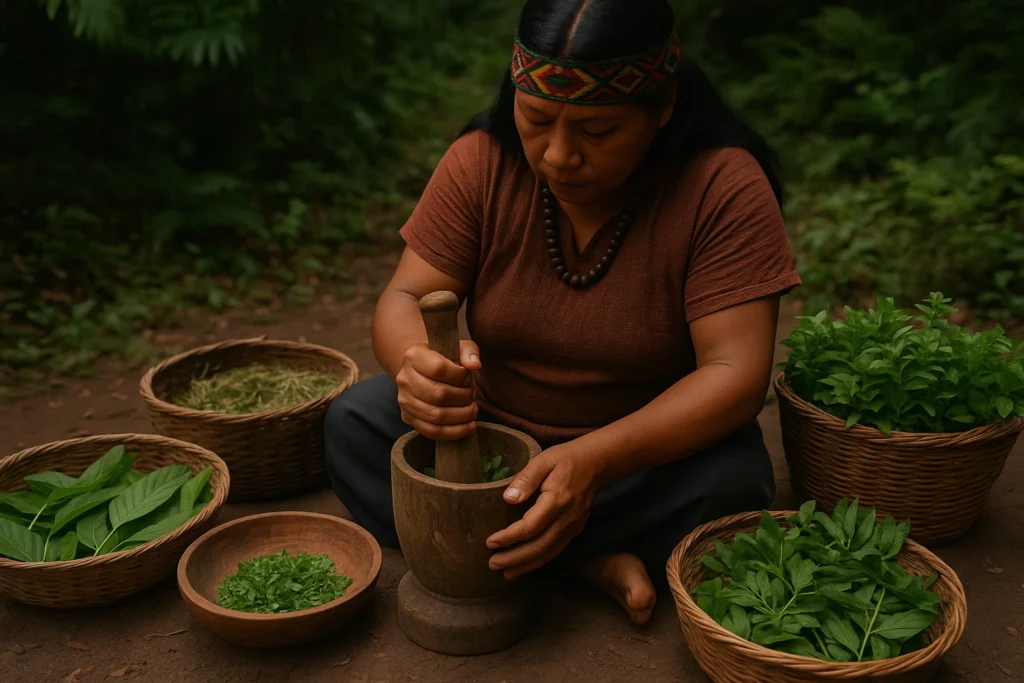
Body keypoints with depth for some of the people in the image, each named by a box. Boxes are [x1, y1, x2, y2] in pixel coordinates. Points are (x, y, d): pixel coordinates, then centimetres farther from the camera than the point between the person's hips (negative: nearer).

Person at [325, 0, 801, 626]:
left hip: (647, 448, -2)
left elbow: (735, 373, -26)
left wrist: (592, 459, -41)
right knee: (353, 422, -20)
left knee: (730, 481, -33)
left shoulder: (723, 186, -20)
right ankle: (590, 559, -21)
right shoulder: (482, 162, -11)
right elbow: (404, 300, -12)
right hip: (490, 430, 3)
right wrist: (417, 365, -38)